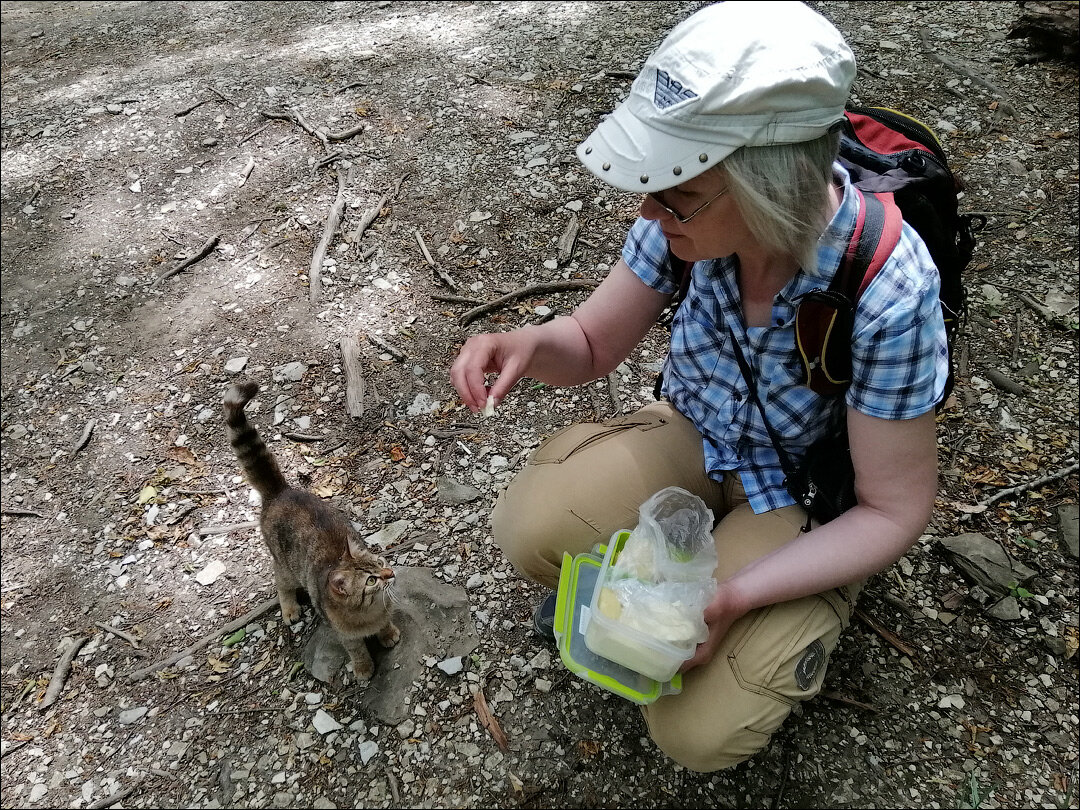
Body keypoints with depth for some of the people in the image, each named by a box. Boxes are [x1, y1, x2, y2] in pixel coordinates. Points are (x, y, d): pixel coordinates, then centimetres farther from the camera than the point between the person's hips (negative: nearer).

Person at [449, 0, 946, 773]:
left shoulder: (889, 293, -32)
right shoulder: (690, 213, -20)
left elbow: (895, 510, -20)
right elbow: (594, 343, -5)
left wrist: (731, 597, -27)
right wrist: (528, 344, -29)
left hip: (809, 499, -3)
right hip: (696, 435, 4)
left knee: (699, 730, -15)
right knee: (528, 529, -23)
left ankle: (796, 619, 16)